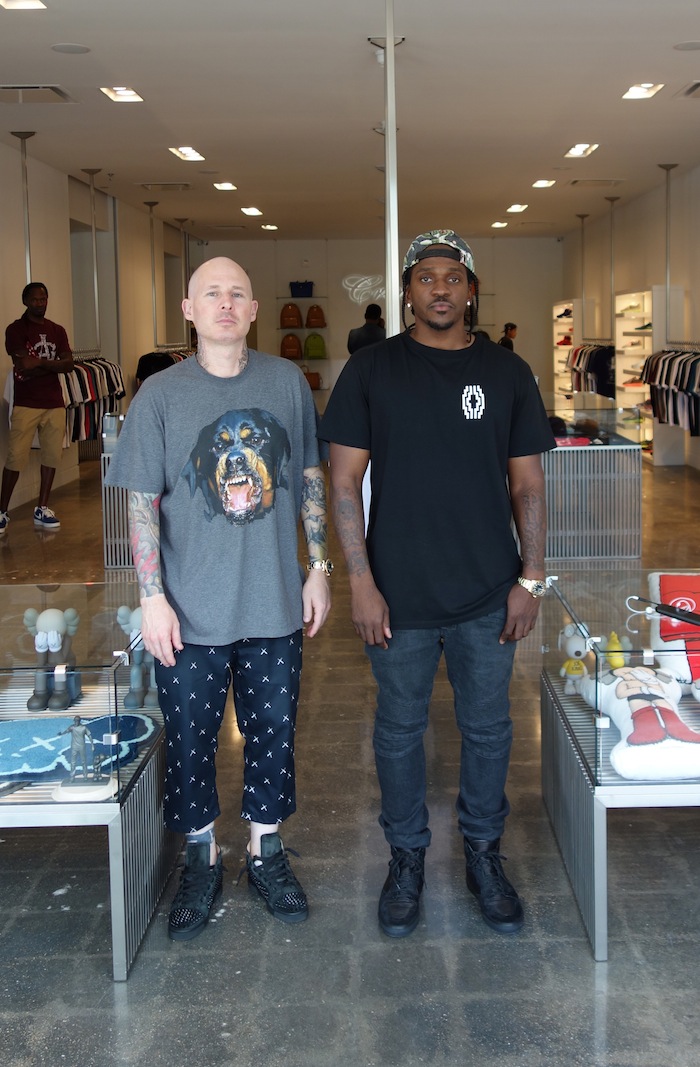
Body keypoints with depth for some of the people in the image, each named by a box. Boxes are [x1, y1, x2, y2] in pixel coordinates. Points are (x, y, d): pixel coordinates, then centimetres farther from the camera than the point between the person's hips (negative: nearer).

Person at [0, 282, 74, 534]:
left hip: (54, 403, 5)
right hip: (26, 404, -5)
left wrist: (39, 363, -12)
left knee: (51, 457, 5)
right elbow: (23, 366, -14)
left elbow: (69, 364, 1)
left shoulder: (57, 331, 14)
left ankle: (42, 510, 15)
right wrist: (53, 365, -6)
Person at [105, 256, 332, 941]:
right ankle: (201, 859, 30)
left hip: (275, 603, 2)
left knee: (273, 731, 12)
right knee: (189, 738, 9)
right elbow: (143, 503, -4)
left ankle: (265, 851, 32)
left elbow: (310, 479, 9)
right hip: (190, 611, -1)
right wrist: (152, 597, -10)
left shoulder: (287, 383, 2)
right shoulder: (159, 395, -4)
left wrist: (319, 567, 6)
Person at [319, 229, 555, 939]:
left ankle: (483, 853, 34)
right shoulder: (370, 370, -2)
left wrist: (531, 578, -1)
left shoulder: (507, 373, 3)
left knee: (487, 728, 14)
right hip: (399, 594, -1)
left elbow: (527, 484, 6)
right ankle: (407, 855, 32)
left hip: (488, 596, 2)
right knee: (400, 730, 12)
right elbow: (344, 481, -3)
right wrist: (360, 582, -9)